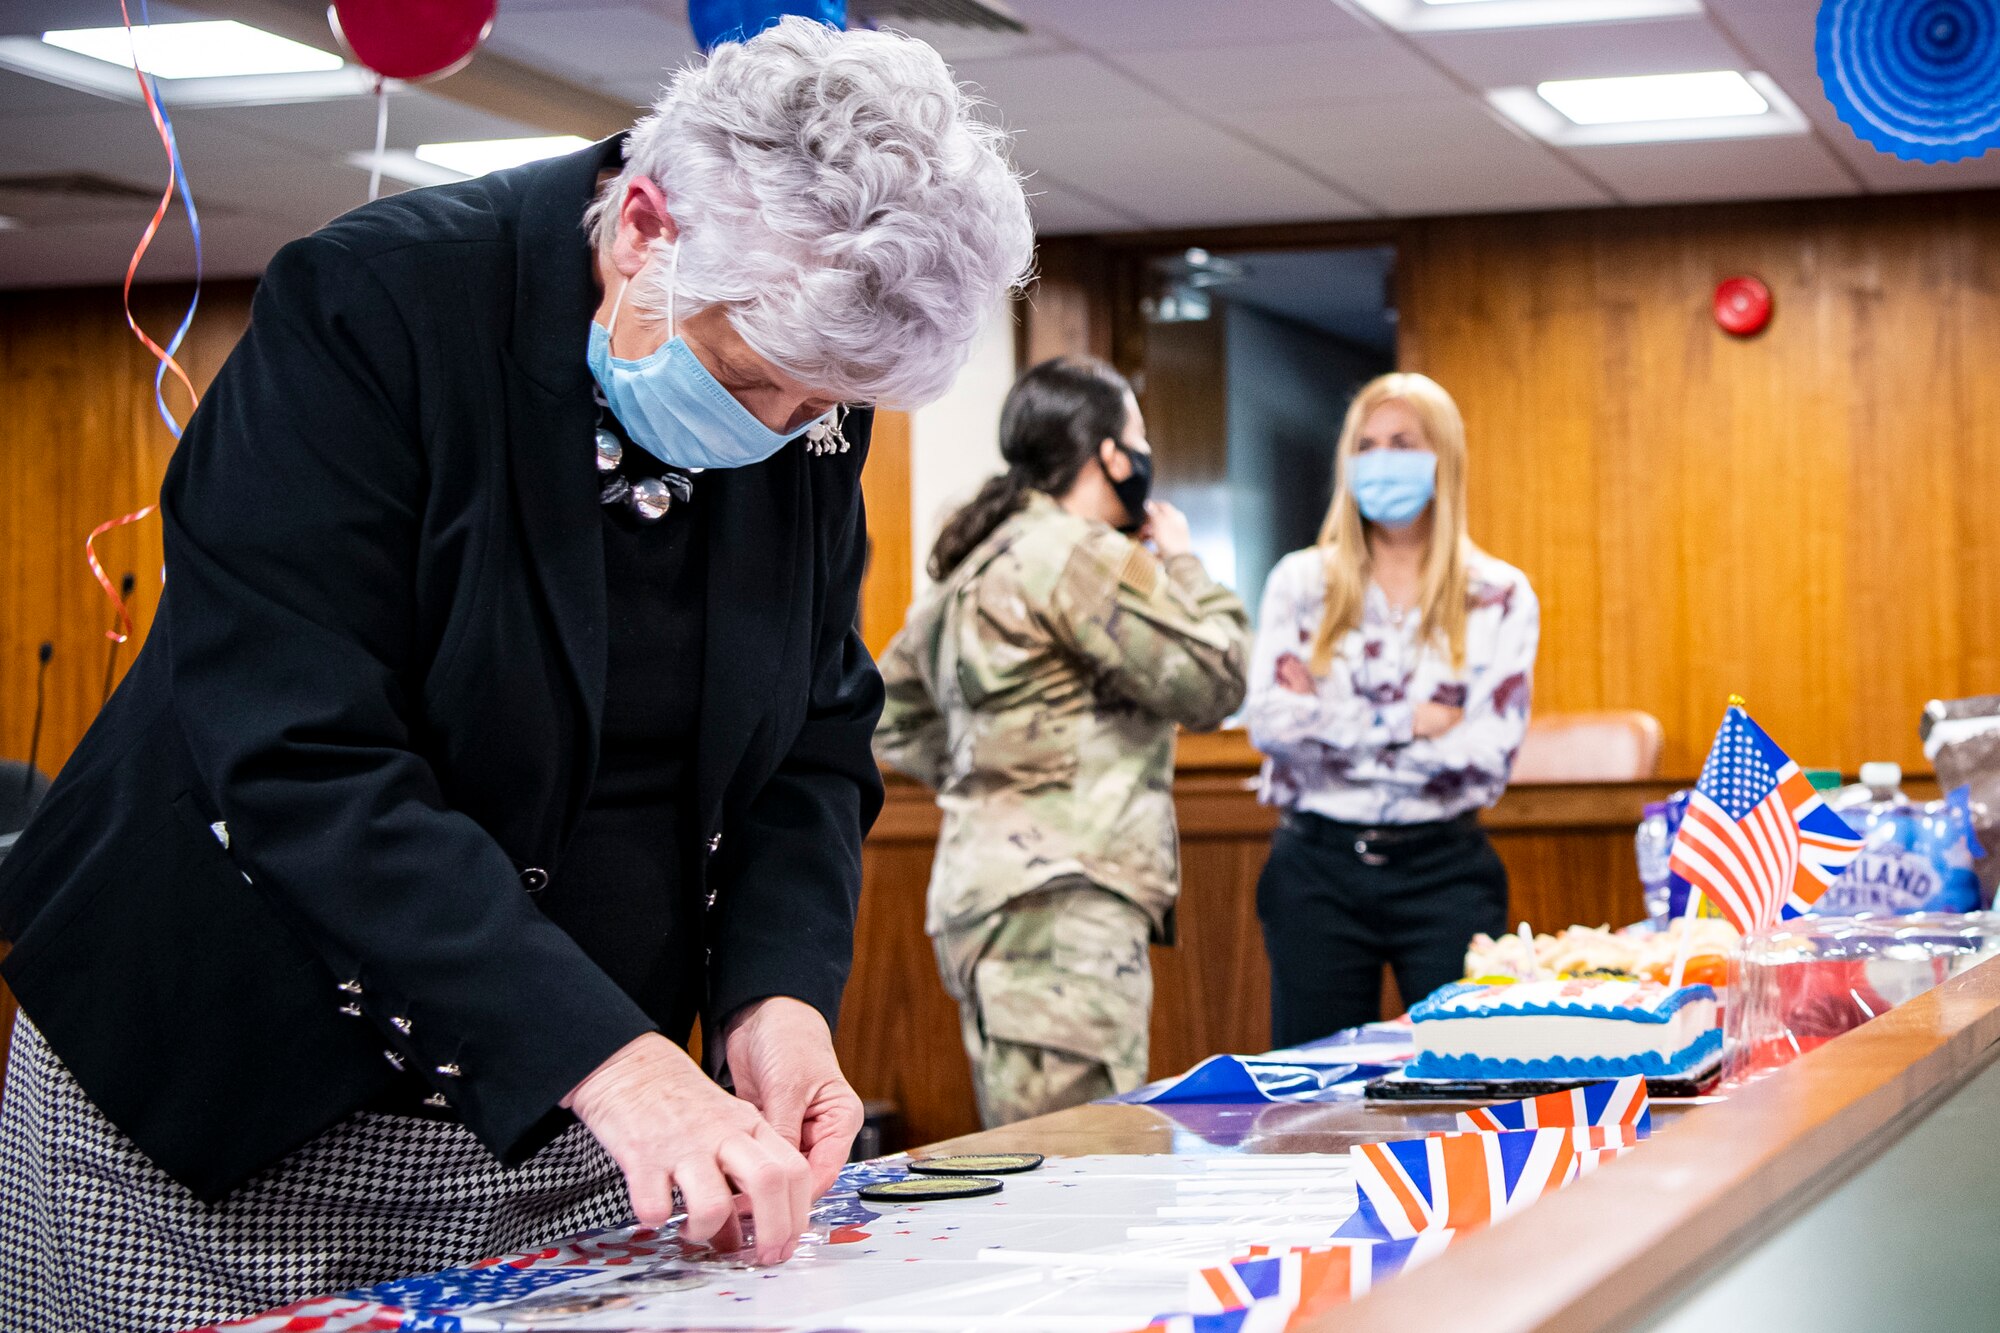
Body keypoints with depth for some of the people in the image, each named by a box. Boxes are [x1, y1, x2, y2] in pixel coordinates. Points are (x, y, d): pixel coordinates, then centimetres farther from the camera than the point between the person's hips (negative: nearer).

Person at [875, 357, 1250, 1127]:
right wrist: (1183, 564, 7)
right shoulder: (1080, 557, -10)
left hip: (986, 886, 10)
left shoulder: (977, 562, 20)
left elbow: (893, 713, 29)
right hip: (1061, 906, -10)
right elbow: (1211, 681, -8)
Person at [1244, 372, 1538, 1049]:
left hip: (1442, 868, 0)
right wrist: (1406, 720, -10)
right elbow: (1268, 719, -9)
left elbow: (1489, 757, -8)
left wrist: (1332, 729, -8)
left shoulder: (1501, 596, 3)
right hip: (1317, 870, 1)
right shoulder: (1300, 582, 5)